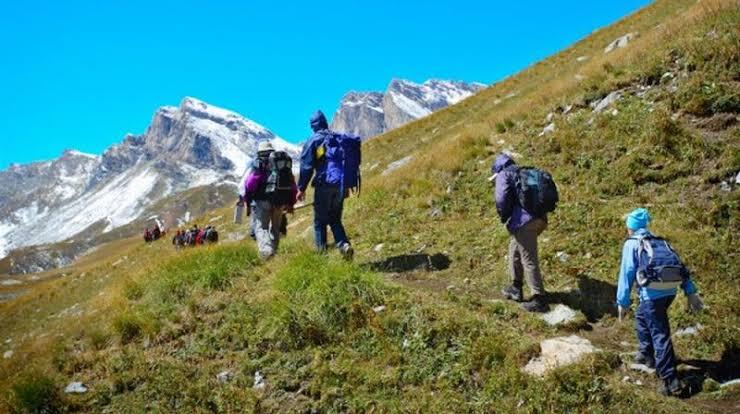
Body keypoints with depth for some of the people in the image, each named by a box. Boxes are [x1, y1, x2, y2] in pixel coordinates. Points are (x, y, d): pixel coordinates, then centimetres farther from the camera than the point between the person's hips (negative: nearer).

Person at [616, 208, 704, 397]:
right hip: (670, 290, 7)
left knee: (660, 335, -5)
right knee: (642, 316, 30)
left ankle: (671, 381, -9)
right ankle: (646, 353, 40)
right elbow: (680, 266, 18)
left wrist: (622, 302, 1)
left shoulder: (632, 243, 6)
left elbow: (626, 273, -1)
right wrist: (691, 292, 16)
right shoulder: (661, 242, 24)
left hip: (653, 292, -7)